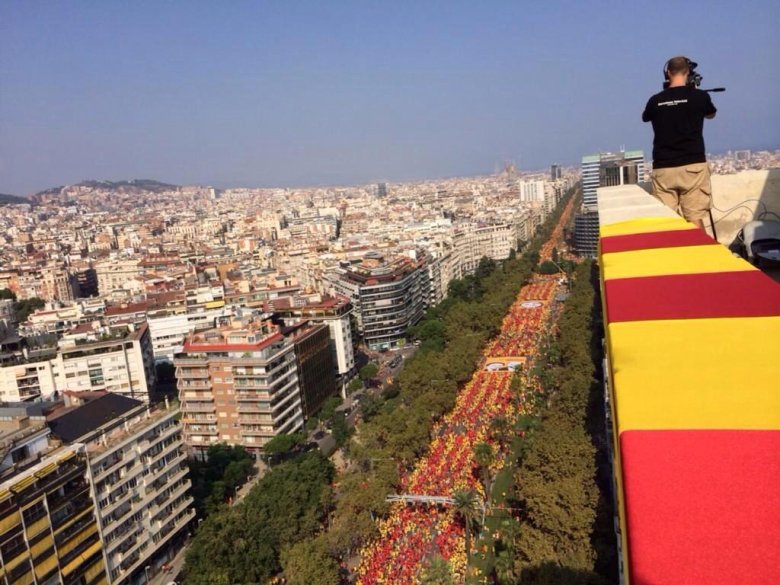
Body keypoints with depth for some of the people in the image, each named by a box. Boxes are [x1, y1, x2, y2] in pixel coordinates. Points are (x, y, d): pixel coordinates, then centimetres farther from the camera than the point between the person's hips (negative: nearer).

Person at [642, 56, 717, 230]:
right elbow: (711, 114, 24)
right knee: (695, 219, 0)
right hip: (693, 166, -1)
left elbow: (644, 117, 26)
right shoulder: (700, 96, 1)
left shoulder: (656, 100, 3)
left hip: (663, 168, 1)